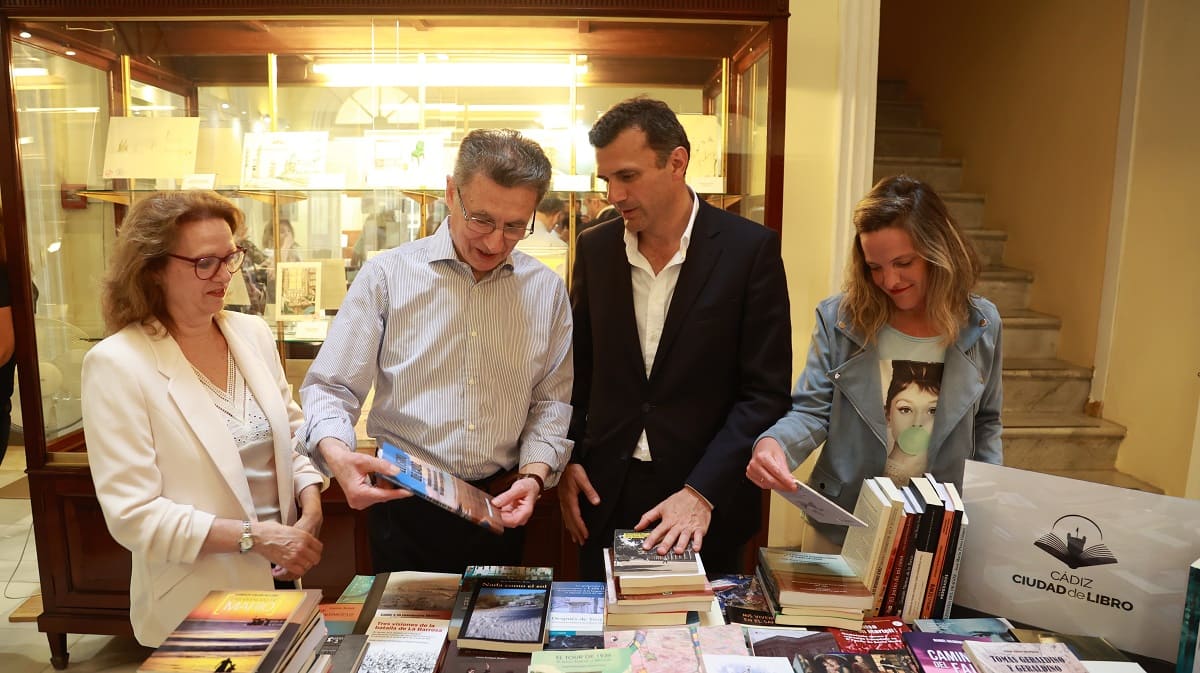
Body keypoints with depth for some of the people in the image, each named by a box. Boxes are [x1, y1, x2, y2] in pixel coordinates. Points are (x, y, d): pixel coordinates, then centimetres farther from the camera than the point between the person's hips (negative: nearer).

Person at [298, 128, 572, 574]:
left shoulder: (547, 291, 0)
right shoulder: (387, 275, -7)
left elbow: (552, 401, 4)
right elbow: (330, 388, -6)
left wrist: (535, 473, -10)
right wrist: (336, 453, -25)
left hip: (500, 510, 2)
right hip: (405, 508, -1)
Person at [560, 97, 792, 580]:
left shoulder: (751, 249, -10)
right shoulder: (595, 247, 2)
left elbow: (766, 392, -11)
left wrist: (701, 492, -18)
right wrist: (567, 461, 1)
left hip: (707, 501, -2)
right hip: (604, 495, 3)